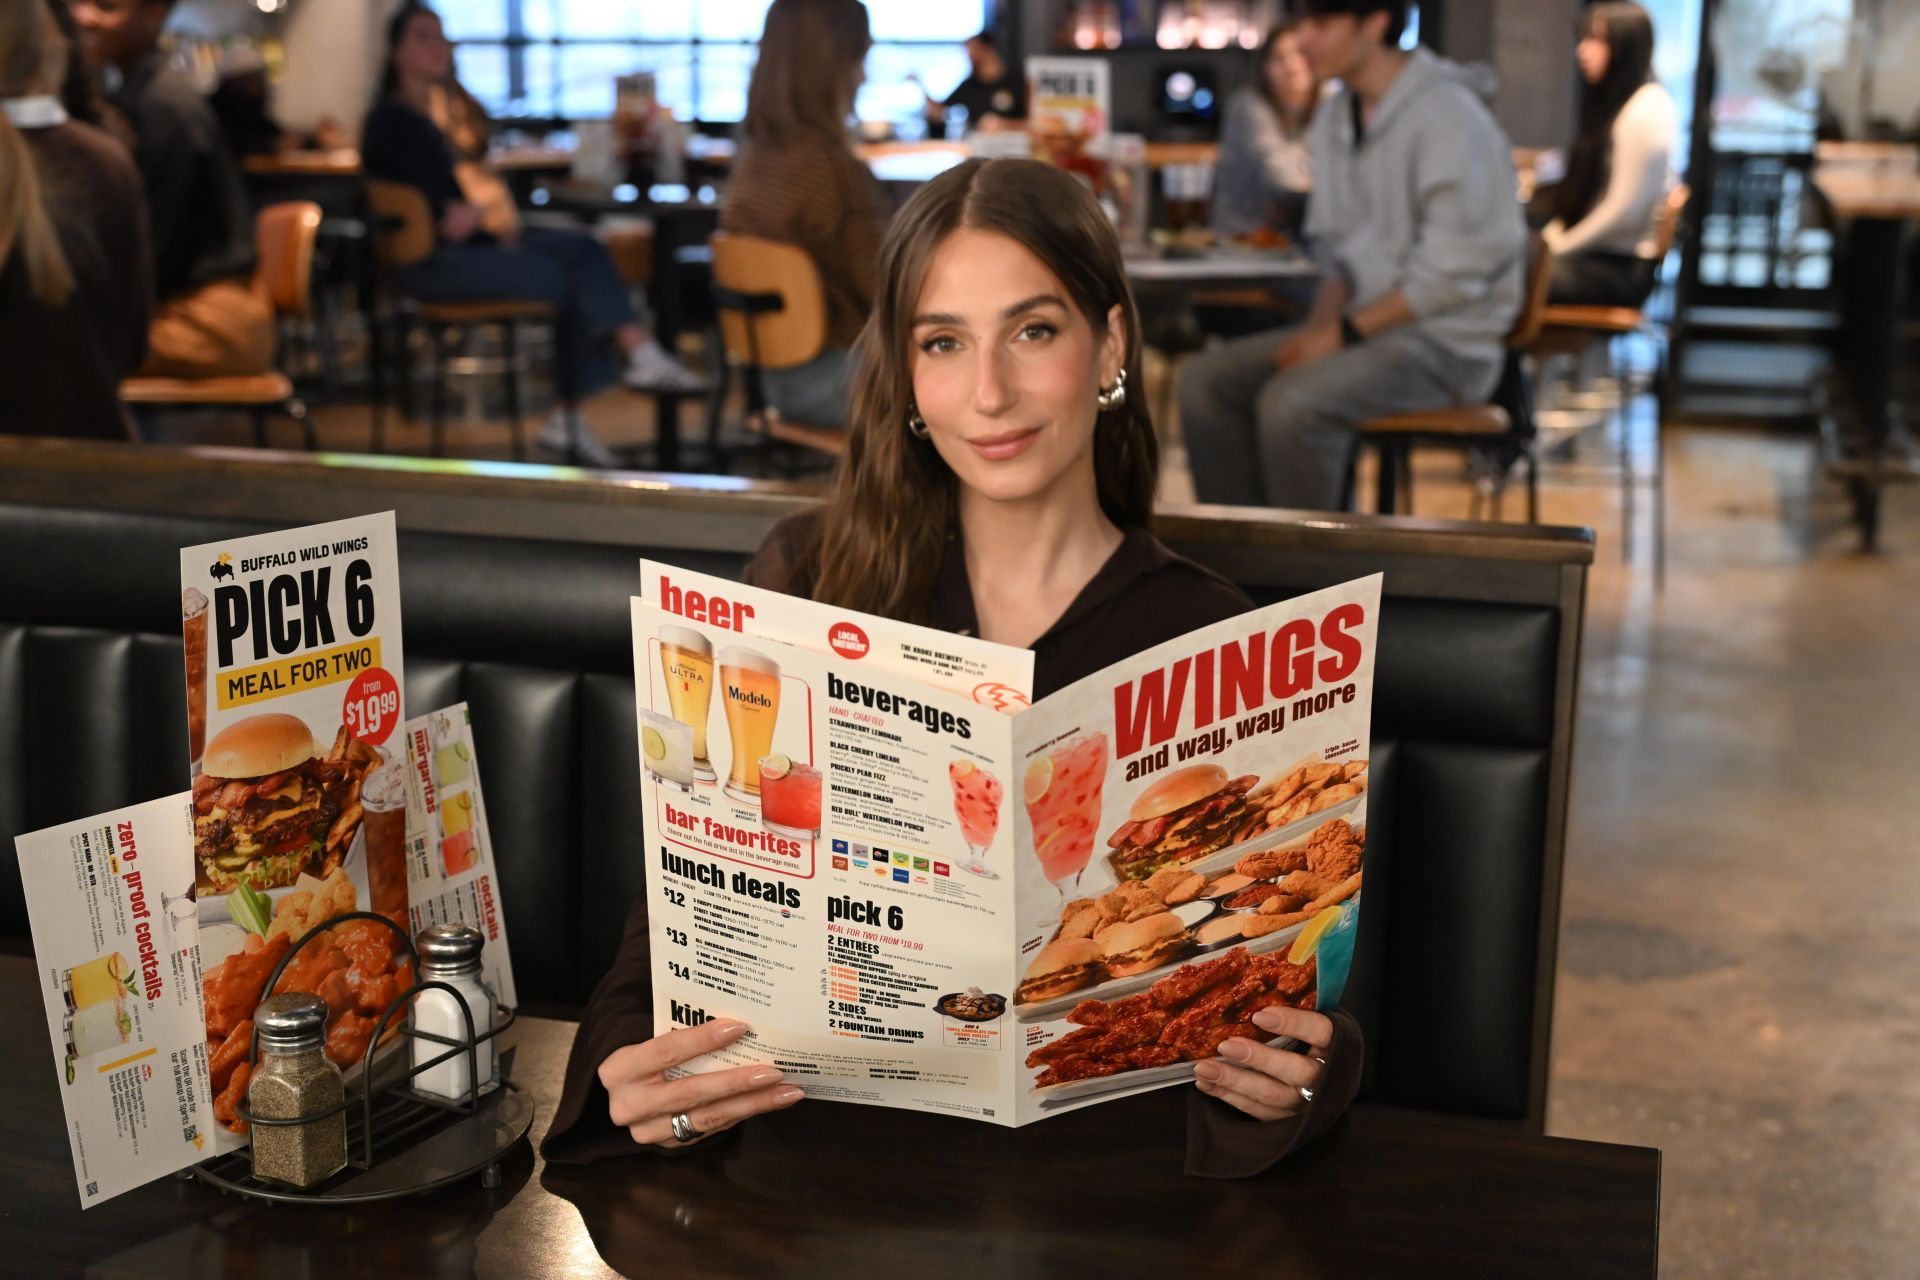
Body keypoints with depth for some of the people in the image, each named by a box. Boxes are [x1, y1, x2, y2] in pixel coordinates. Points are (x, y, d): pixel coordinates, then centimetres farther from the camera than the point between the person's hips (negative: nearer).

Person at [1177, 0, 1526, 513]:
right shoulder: (1335, 117, 11)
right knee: (1207, 380, -7)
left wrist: (1347, 331, -17)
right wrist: (1320, 324, -2)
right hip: (1368, 326, 8)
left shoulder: (1446, 115, -16)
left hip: (1449, 341, -8)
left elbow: (1454, 272, -19)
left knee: (1292, 401, -31)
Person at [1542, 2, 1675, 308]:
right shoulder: (1612, 103, 19)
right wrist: (1548, 240, 7)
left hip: (1624, 268, -10)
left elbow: (1624, 212, -17)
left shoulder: (1647, 110, -11)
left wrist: (1556, 249, -10)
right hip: (1598, 255, 10)